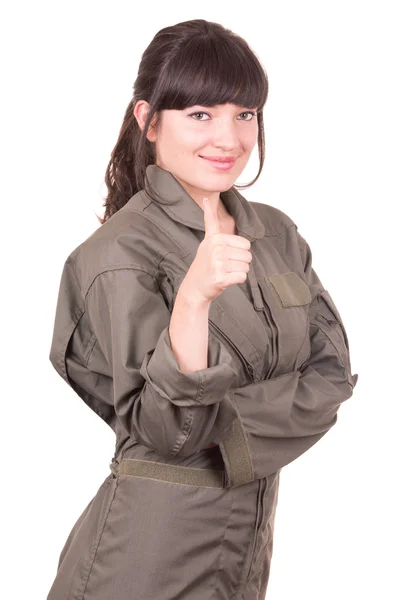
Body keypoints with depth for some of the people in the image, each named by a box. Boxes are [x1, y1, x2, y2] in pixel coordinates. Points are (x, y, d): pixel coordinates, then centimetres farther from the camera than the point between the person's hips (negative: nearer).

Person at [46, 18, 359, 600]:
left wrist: (227, 426, -15)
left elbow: (331, 373, -1)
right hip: (154, 549, -6)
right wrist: (194, 297, -35)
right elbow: (168, 428, -22)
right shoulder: (121, 252, -16)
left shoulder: (276, 233, 3)